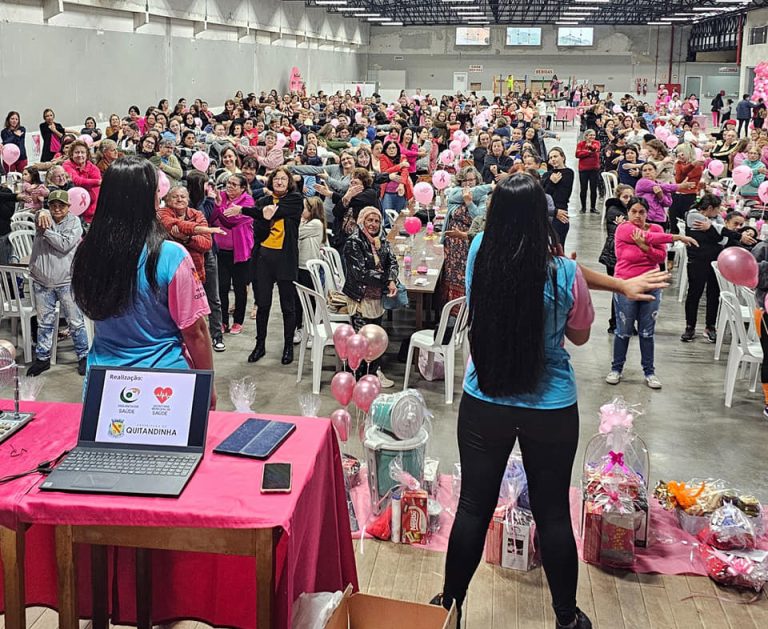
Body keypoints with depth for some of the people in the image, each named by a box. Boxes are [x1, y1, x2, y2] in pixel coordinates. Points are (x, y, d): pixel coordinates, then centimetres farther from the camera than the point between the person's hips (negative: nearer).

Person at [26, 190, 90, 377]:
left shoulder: (74, 222, -1)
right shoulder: (45, 218, 6)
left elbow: (65, 245, -15)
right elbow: (40, 215, -18)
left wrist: (45, 230, -14)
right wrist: (41, 213, -40)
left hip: (66, 282, -2)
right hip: (42, 281, 3)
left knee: (75, 322, 4)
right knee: (44, 322, 12)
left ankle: (83, 356, 15)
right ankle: (42, 358, 23)